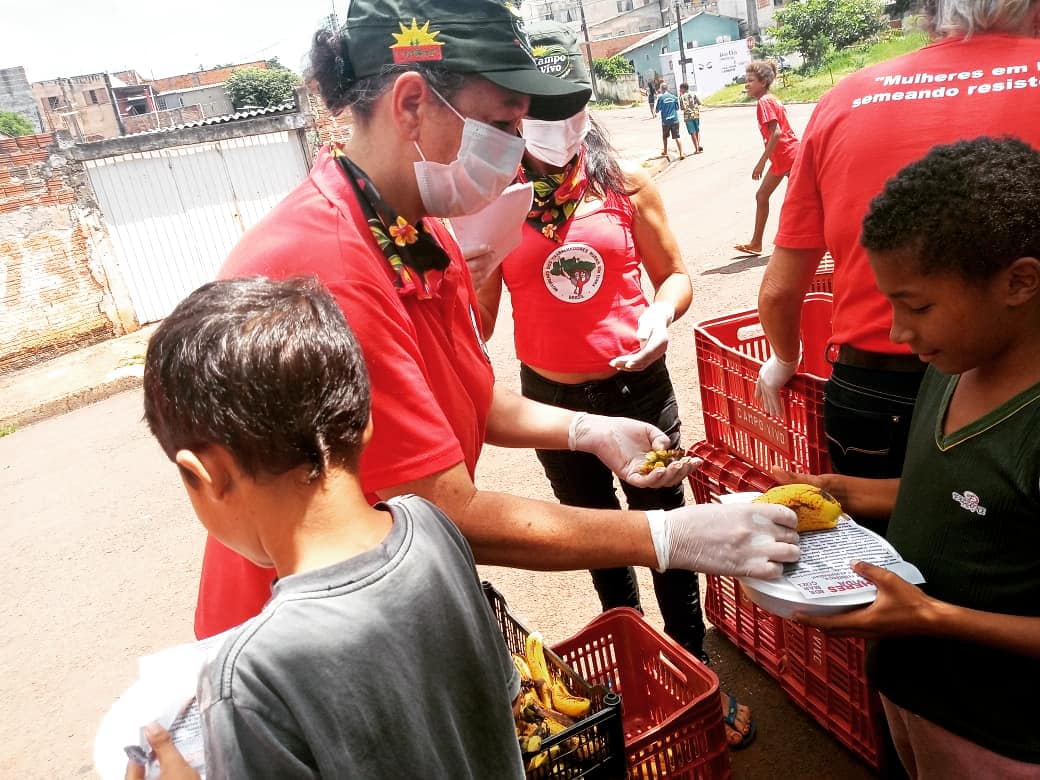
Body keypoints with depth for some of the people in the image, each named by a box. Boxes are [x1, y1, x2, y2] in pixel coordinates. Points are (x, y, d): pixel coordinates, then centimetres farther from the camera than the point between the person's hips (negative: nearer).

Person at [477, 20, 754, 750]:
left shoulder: (624, 180, -5)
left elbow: (675, 274, 3)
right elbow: (476, 325, -3)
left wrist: (662, 314, -18)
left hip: (639, 384, -1)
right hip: (552, 399, 1)